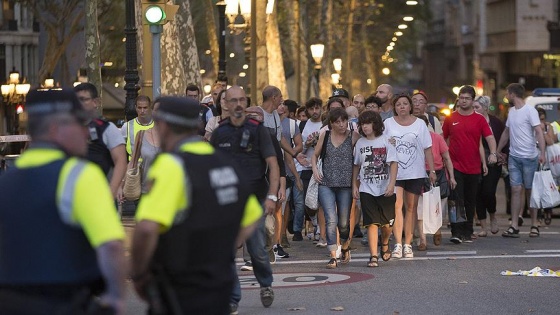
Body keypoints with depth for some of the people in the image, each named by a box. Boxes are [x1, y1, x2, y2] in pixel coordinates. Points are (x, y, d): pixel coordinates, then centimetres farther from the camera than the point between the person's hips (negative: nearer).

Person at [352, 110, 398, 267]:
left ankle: (385, 244, 32)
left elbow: (393, 163, -7)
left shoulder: (386, 141, -2)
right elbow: (356, 165, 16)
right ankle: (373, 256, -6)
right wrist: (354, 185, 11)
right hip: (367, 189, 2)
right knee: (372, 223, -6)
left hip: (385, 189, -2)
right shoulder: (360, 143, 8)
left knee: (387, 223, 1)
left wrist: (392, 183, -17)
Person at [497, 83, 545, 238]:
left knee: (530, 191, 3)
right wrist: (498, 151, 27)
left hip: (529, 157, -5)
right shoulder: (511, 111, 12)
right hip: (514, 157, 6)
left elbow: (539, 132, -17)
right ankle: (514, 226, -2)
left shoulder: (530, 111, -10)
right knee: (516, 190, 0)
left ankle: (534, 225, 11)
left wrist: (542, 153, -27)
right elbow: (506, 133, 24)